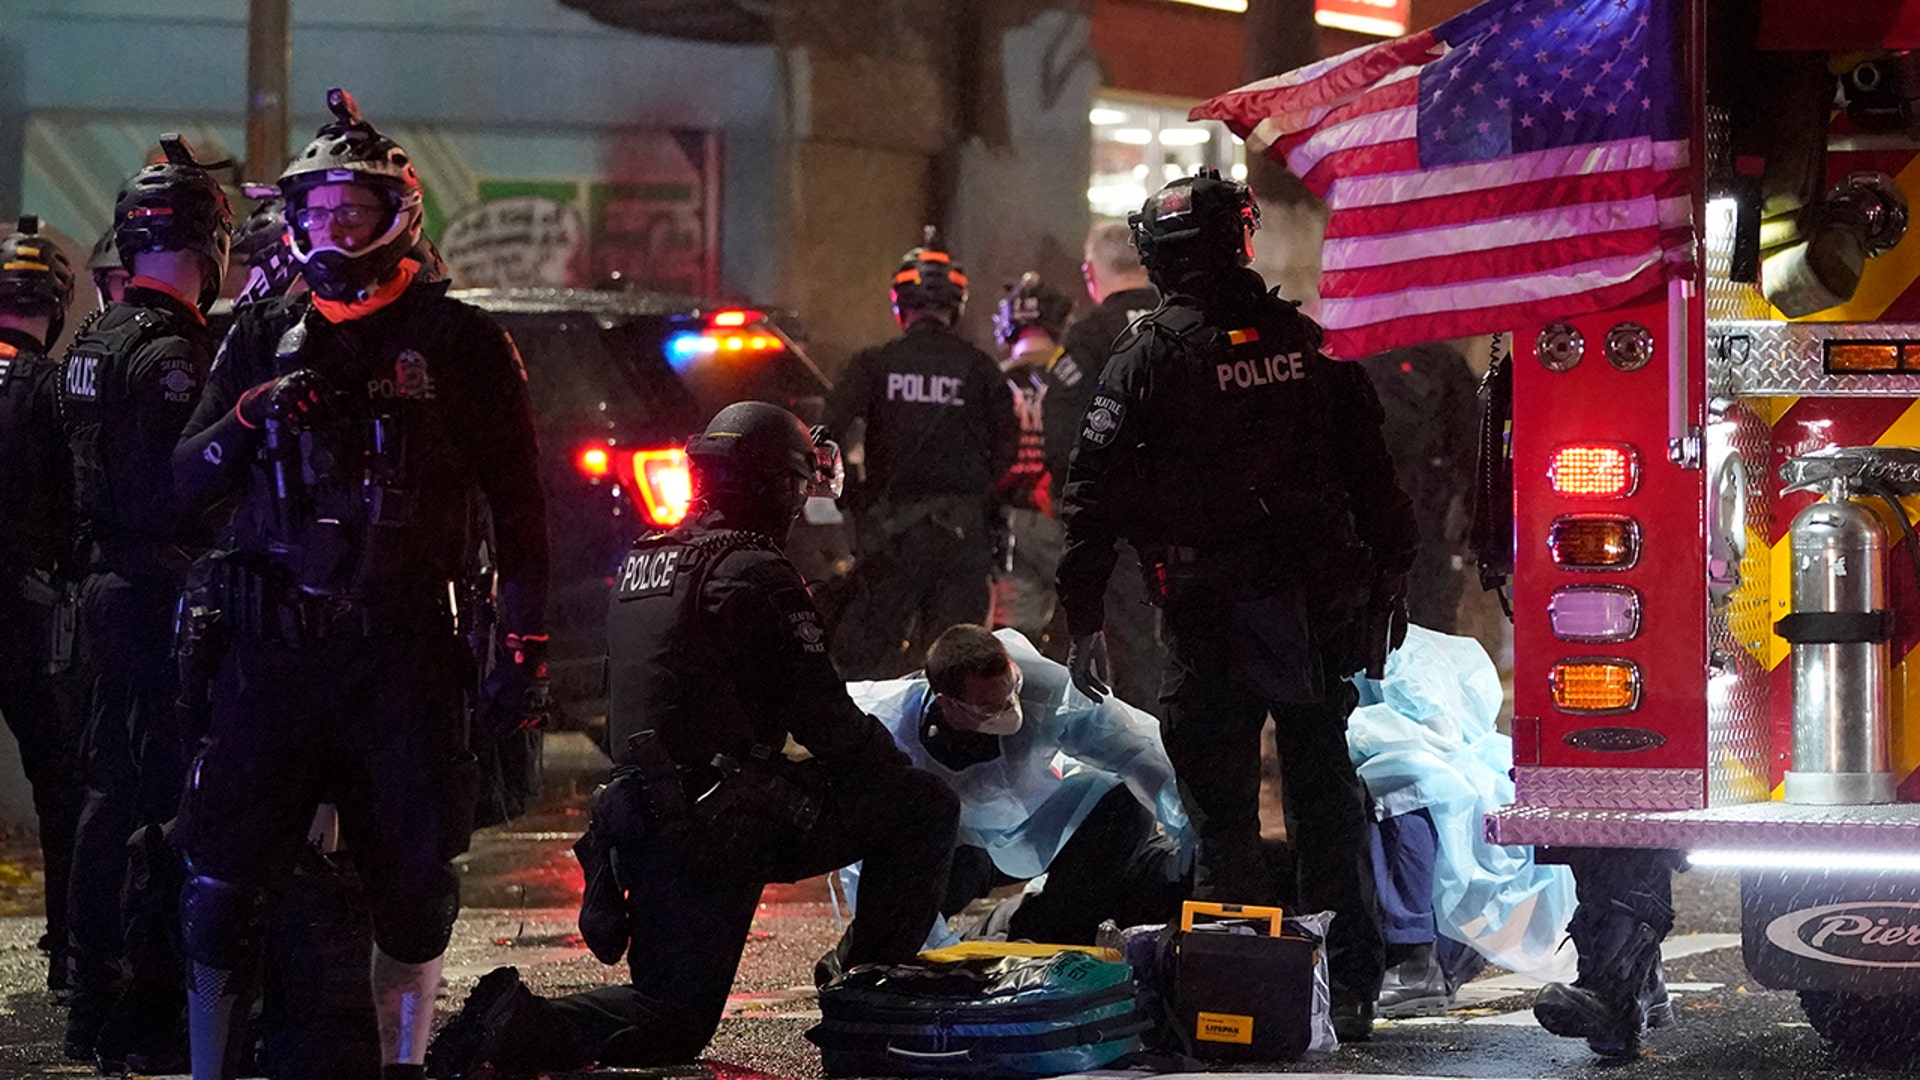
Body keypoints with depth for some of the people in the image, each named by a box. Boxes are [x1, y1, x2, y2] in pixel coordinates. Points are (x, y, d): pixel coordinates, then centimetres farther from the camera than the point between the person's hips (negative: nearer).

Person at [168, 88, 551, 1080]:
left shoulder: (459, 343, 3)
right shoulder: (264, 341, 11)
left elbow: (518, 505, 3)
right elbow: (186, 484, 9)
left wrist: (524, 651, -2)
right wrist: (247, 418, -12)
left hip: (405, 653, -2)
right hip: (275, 648, 2)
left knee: (414, 887, 5)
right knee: (223, 877, -3)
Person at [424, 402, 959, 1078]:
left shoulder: (643, 560, 17)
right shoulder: (753, 573, -9)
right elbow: (822, 713, -8)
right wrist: (902, 774, 6)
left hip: (643, 811, 8)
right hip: (720, 820, -8)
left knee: (674, 1023, 14)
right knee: (925, 808, 2)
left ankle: (512, 1024, -9)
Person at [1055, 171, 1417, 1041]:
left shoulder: (1151, 355, -5)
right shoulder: (1307, 342, 7)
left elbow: (1096, 487, -8)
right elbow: (1372, 472, 9)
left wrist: (1083, 617, -5)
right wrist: (1387, 583, 16)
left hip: (1213, 611, -4)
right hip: (1319, 602, 4)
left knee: (1221, 805, 2)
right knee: (1326, 794, 12)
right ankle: (1349, 989, 15)